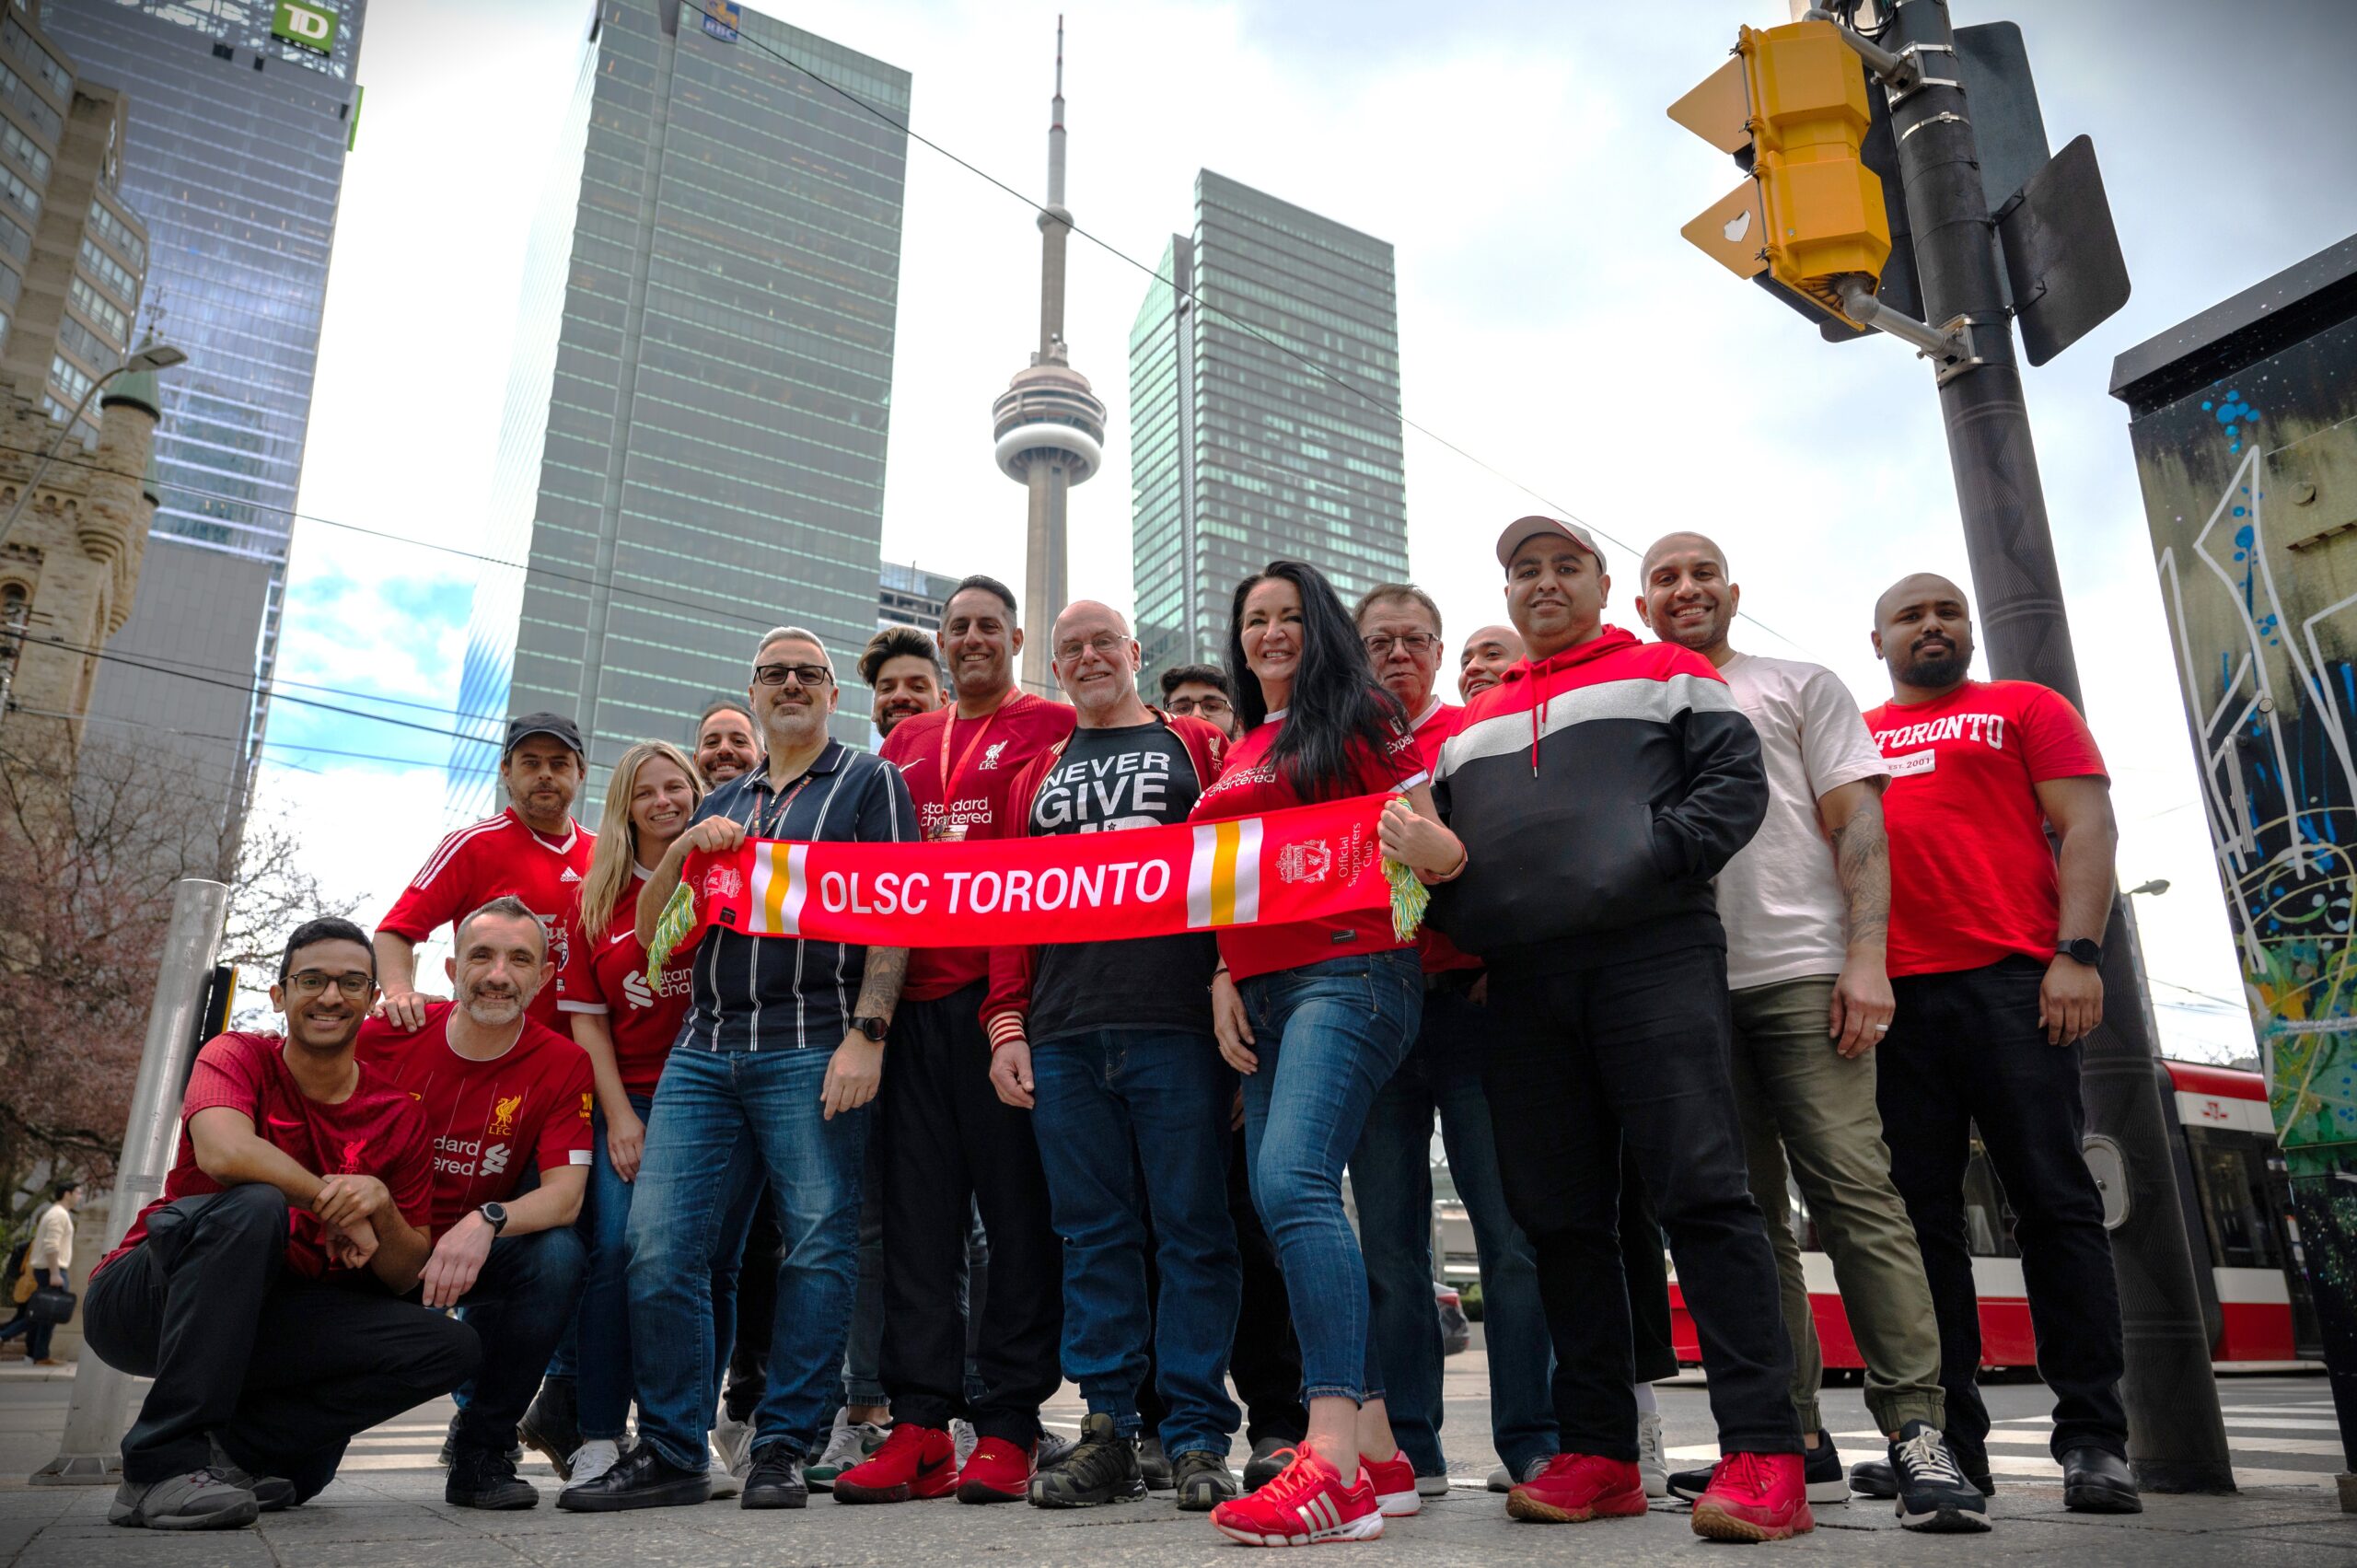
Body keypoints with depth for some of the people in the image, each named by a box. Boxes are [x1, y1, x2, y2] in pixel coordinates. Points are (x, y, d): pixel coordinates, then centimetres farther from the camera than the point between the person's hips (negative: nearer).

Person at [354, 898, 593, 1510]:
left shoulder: (563, 1064, -10)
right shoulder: (388, 1035, -8)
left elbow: (564, 1194, -17)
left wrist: (485, 1222, -37)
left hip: (474, 1255, 1)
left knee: (557, 1255, -31)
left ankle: (480, 1450, -12)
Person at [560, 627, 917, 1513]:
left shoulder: (869, 783, 8)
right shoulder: (720, 807, 24)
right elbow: (648, 931, 22)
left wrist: (868, 1033, -15)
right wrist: (684, 849, 3)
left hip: (811, 1050, -5)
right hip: (703, 1049, 5)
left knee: (817, 1246, -3)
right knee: (659, 1244, -1)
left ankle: (784, 1449, 7)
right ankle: (671, 1452, 9)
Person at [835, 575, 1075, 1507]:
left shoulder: (1053, 727, 6)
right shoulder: (906, 742, 21)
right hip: (914, 995, 5)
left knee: (1018, 1208, -1)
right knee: (918, 1209, 4)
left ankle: (1007, 1426, 6)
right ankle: (919, 1425, 10)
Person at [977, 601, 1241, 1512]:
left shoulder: (1196, 748, 11)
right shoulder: (1035, 777, 21)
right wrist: (1006, 1023, 6)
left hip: (1178, 1028, -3)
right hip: (1062, 1037, 3)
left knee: (1192, 1231, 0)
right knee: (1094, 1236, 6)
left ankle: (1198, 1439, 9)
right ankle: (1107, 1434, 14)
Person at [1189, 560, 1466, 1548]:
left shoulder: (1359, 715, 3)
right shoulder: (1236, 757, 23)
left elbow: (1429, 840, -3)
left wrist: (1437, 852, -27)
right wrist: (1222, 978, 10)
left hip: (1349, 971, -8)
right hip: (1265, 994, 8)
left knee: (1293, 1181, -24)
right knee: (1283, 1204, 4)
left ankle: (1334, 1462, -25)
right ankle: (1380, 1455, 11)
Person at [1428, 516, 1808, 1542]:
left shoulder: (1668, 674, 13)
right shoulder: (1472, 724, 25)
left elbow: (1736, 782, 1)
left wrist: (1655, 857, -13)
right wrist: (1448, 918, 3)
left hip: (1652, 957, -4)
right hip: (1521, 982, 5)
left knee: (1701, 1192, -11)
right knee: (1559, 1216, 4)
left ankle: (1762, 1451, -7)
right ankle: (1598, 1455, 12)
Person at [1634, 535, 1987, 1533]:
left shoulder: (1801, 688, 13)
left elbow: (1856, 822, 3)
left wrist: (1866, 957, -10)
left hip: (1800, 972, -3)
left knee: (1855, 1192, -10)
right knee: (1745, 1214, 4)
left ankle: (1917, 1430, -7)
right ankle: (1796, 1438, 10)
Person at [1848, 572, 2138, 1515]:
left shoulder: (2024, 709, 14)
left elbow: (2087, 826, 3)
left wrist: (2077, 953, -10)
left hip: (2013, 981, -3)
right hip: (1891, 996, 3)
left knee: (2053, 1202, -4)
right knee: (1920, 1217, 2)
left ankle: (2092, 1439, 2)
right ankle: (1952, 1437, 8)